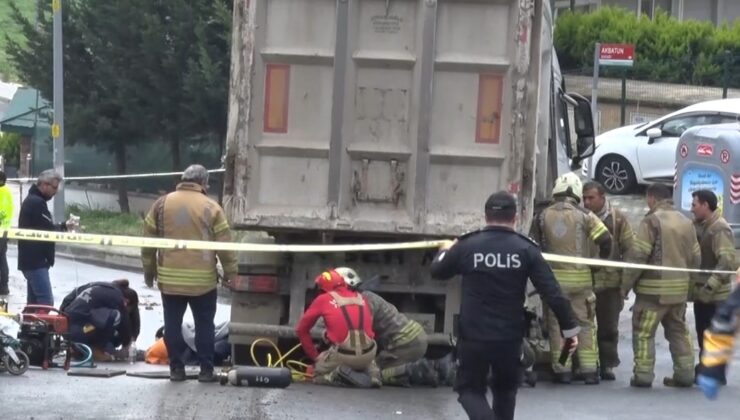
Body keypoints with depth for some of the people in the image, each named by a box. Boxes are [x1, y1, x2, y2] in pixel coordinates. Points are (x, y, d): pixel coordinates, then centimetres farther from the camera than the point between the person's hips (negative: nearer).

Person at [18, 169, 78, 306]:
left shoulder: (32, 200, 18)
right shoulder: (37, 202, -16)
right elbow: (48, 230, -19)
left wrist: (64, 225, 7)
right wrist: (65, 227, 0)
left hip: (31, 260, 11)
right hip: (36, 261, -11)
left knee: (34, 301, 12)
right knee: (46, 302, -15)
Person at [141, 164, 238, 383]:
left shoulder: (162, 204, 3)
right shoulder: (211, 208, -3)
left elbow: (148, 240, 7)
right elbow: (224, 244, -2)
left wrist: (149, 270, 17)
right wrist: (230, 273, 9)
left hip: (170, 278, 1)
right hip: (203, 279, -1)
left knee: (173, 324, 9)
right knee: (204, 325, 8)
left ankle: (176, 368, 9)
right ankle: (206, 369, 8)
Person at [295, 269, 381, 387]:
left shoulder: (323, 300, 9)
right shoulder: (361, 298, 17)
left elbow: (301, 330, 16)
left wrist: (315, 356, 23)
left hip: (343, 355, -3)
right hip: (368, 353, 3)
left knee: (318, 375, 26)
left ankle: (336, 375, -6)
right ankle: (373, 374, 7)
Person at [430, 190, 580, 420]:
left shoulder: (466, 246, -4)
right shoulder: (527, 249, -4)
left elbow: (436, 272, 15)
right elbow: (552, 293, -8)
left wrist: (445, 251, 38)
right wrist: (569, 328, 2)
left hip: (473, 335, -1)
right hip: (509, 336, 1)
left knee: (470, 388, 12)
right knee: (505, 389, 23)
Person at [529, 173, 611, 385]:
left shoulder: (543, 216, 1)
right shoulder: (584, 215, -4)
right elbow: (605, 238, -11)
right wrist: (603, 258, 8)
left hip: (554, 277, 0)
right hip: (581, 278, 0)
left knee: (557, 324, 7)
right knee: (585, 323, 8)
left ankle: (562, 369, 5)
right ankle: (589, 369, 6)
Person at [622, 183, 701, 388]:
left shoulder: (652, 221, -11)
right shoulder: (686, 222, 11)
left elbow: (638, 256, -14)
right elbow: (695, 258, 12)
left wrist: (626, 285, -7)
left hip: (654, 288, -6)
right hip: (680, 288, 6)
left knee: (643, 332, 1)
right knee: (679, 331, 15)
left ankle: (643, 375, -2)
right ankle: (684, 373, 14)